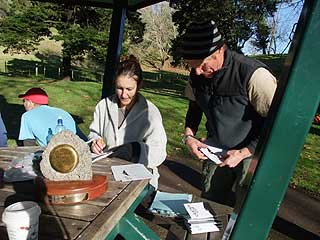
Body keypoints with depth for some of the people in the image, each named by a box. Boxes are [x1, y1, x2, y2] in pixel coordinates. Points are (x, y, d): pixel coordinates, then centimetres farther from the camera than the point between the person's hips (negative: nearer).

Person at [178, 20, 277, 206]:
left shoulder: (254, 75, -26)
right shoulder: (197, 74, -7)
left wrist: (244, 153, -21)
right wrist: (189, 135, -4)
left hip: (250, 154, -4)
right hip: (214, 152, 5)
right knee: (207, 203, 15)